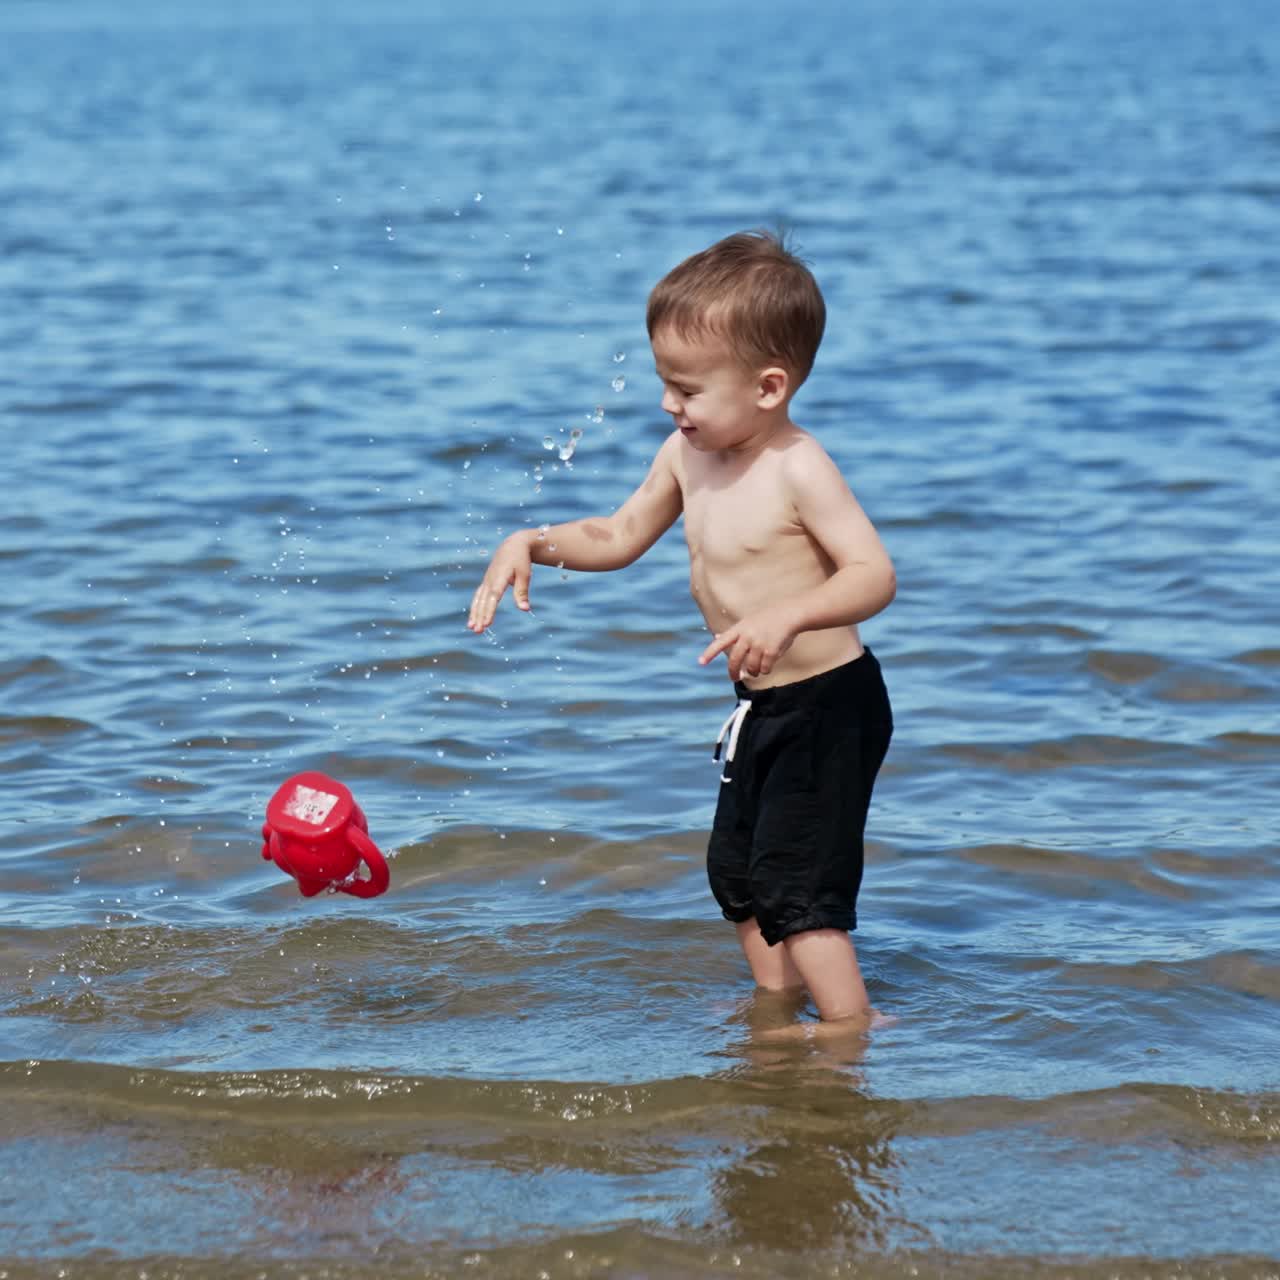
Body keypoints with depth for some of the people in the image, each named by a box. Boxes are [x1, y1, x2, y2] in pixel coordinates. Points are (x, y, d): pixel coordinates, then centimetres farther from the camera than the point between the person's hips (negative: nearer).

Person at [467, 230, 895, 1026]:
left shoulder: (798, 470, -24)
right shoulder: (686, 456, 0)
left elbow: (875, 574, -31)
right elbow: (619, 537, 14)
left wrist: (789, 615, -46)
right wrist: (534, 543, -2)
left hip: (829, 702, -9)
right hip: (763, 708, 9)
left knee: (797, 885, -11)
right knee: (738, 874, 19)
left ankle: (852, 1029, 0)